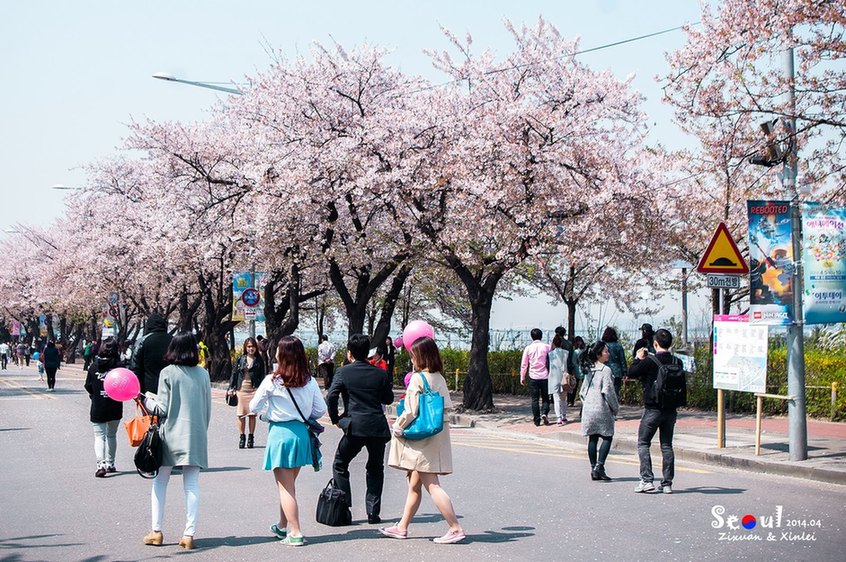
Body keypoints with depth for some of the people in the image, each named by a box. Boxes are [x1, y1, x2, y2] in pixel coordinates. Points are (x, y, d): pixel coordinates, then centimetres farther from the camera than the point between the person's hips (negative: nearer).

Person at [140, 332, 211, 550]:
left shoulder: (168, 373, -6)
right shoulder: (203, 374, 4)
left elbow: (162, 409, -6)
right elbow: (208, 409, 8)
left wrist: (144, 399, 8)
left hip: (171, 435, -2)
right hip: (196, 436, 2)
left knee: (160, 482, 11)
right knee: (192, 485, 3)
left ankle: (156, 531, 12)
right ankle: (189, 534, 0)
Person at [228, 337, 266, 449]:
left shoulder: (259, 360, 4)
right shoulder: (240, 359, 8)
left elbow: (262, 376, 3)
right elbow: (234, 373, 10)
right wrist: (231, 387, 5)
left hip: (254, 389, -1)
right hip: (241, 388, 1)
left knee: (252, 414, 1)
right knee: (241, 414, 1)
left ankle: (251, 437, 12)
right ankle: (242, 437, 12)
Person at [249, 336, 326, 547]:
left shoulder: (272, 381, -12)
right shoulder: (310, 382, -2)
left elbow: (253, 408, -3)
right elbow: (321, 410, 3)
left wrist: (266, 413, 17)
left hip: (280, 433, -5)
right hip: (301, 433, 5)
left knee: (285, 487, 3)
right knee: (289, 484, 21)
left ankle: (295, 534, 0)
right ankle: (282, 526, 35)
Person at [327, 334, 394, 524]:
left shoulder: (343, 372, -3)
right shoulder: (380, 373, 4)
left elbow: (331, 397, -9)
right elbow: (388, 398, 13)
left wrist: (336, 419, 5)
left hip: (354, 427, -3)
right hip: (378, 428, 3)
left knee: (340, 466, 15)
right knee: (375, 469, 16)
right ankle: (373, 512, 10)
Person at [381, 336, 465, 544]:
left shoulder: (417, 379, -15)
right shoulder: (439, 378, 8)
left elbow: (411, 411, -18)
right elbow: (447, 406, 11)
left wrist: (397, 427, -4)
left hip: (422, 439, -9)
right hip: (436, 436, 9)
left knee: (432, 485, -7)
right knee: (414, 484, 15)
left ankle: (456, 528, -9)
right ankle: (402, 527, 23)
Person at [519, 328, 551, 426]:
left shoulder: (528, 348, -1)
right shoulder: (546, 347, -1)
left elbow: (524, 364, 3)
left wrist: (522, 377, 11)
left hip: (533, 377, 0)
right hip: (545, 376, 0)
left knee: (535, 399, 6)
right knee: (545, 398, 10)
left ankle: (537, 420, 6)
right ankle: (544, 413, -11)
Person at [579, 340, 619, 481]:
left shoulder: (589, 370, 10)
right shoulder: (605, 370, -12)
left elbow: (583, 391, 14)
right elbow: (608, 391, -15)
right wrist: (615, 408, -4)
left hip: (588, 408, 7)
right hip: (602, 408, -7)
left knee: (592, 438, 9)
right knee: (607, 437, 1)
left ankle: (594, 470, 11)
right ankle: (599, 466, -9)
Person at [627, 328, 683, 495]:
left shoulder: (649, 361, -15)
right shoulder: (676, 362, -2)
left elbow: (631, 374, -6)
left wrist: (638, 359, 9)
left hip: (653, 409, -4)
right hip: (671, 410, 4)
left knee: (643, 444, 6)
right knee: (667, 445, 11)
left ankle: (647, 480, -5)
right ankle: (667, 483, 11)